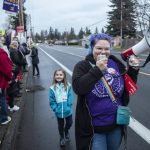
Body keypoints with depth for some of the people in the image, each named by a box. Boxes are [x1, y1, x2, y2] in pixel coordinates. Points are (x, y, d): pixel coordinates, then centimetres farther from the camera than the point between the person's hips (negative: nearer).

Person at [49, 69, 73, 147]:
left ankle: (66, 131, 54)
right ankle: (62, 138, 47)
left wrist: (68, 107, -17)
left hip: (67, 110, 0)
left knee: (69, 123, 19)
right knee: (61, 125, 20)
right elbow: (52, 101, -8)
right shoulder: (52, 88, -13)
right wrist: (56, 109, -14)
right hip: (59, 112, 0)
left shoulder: (68, 86, -13)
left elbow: (70, 98, -10)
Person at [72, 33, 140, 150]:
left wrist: (133, 69, -5)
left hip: (116, 124, 5)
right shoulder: (83, 66, -11)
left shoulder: (116, 64, 1)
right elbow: (78, 88, -26)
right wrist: (97, 69, -30)